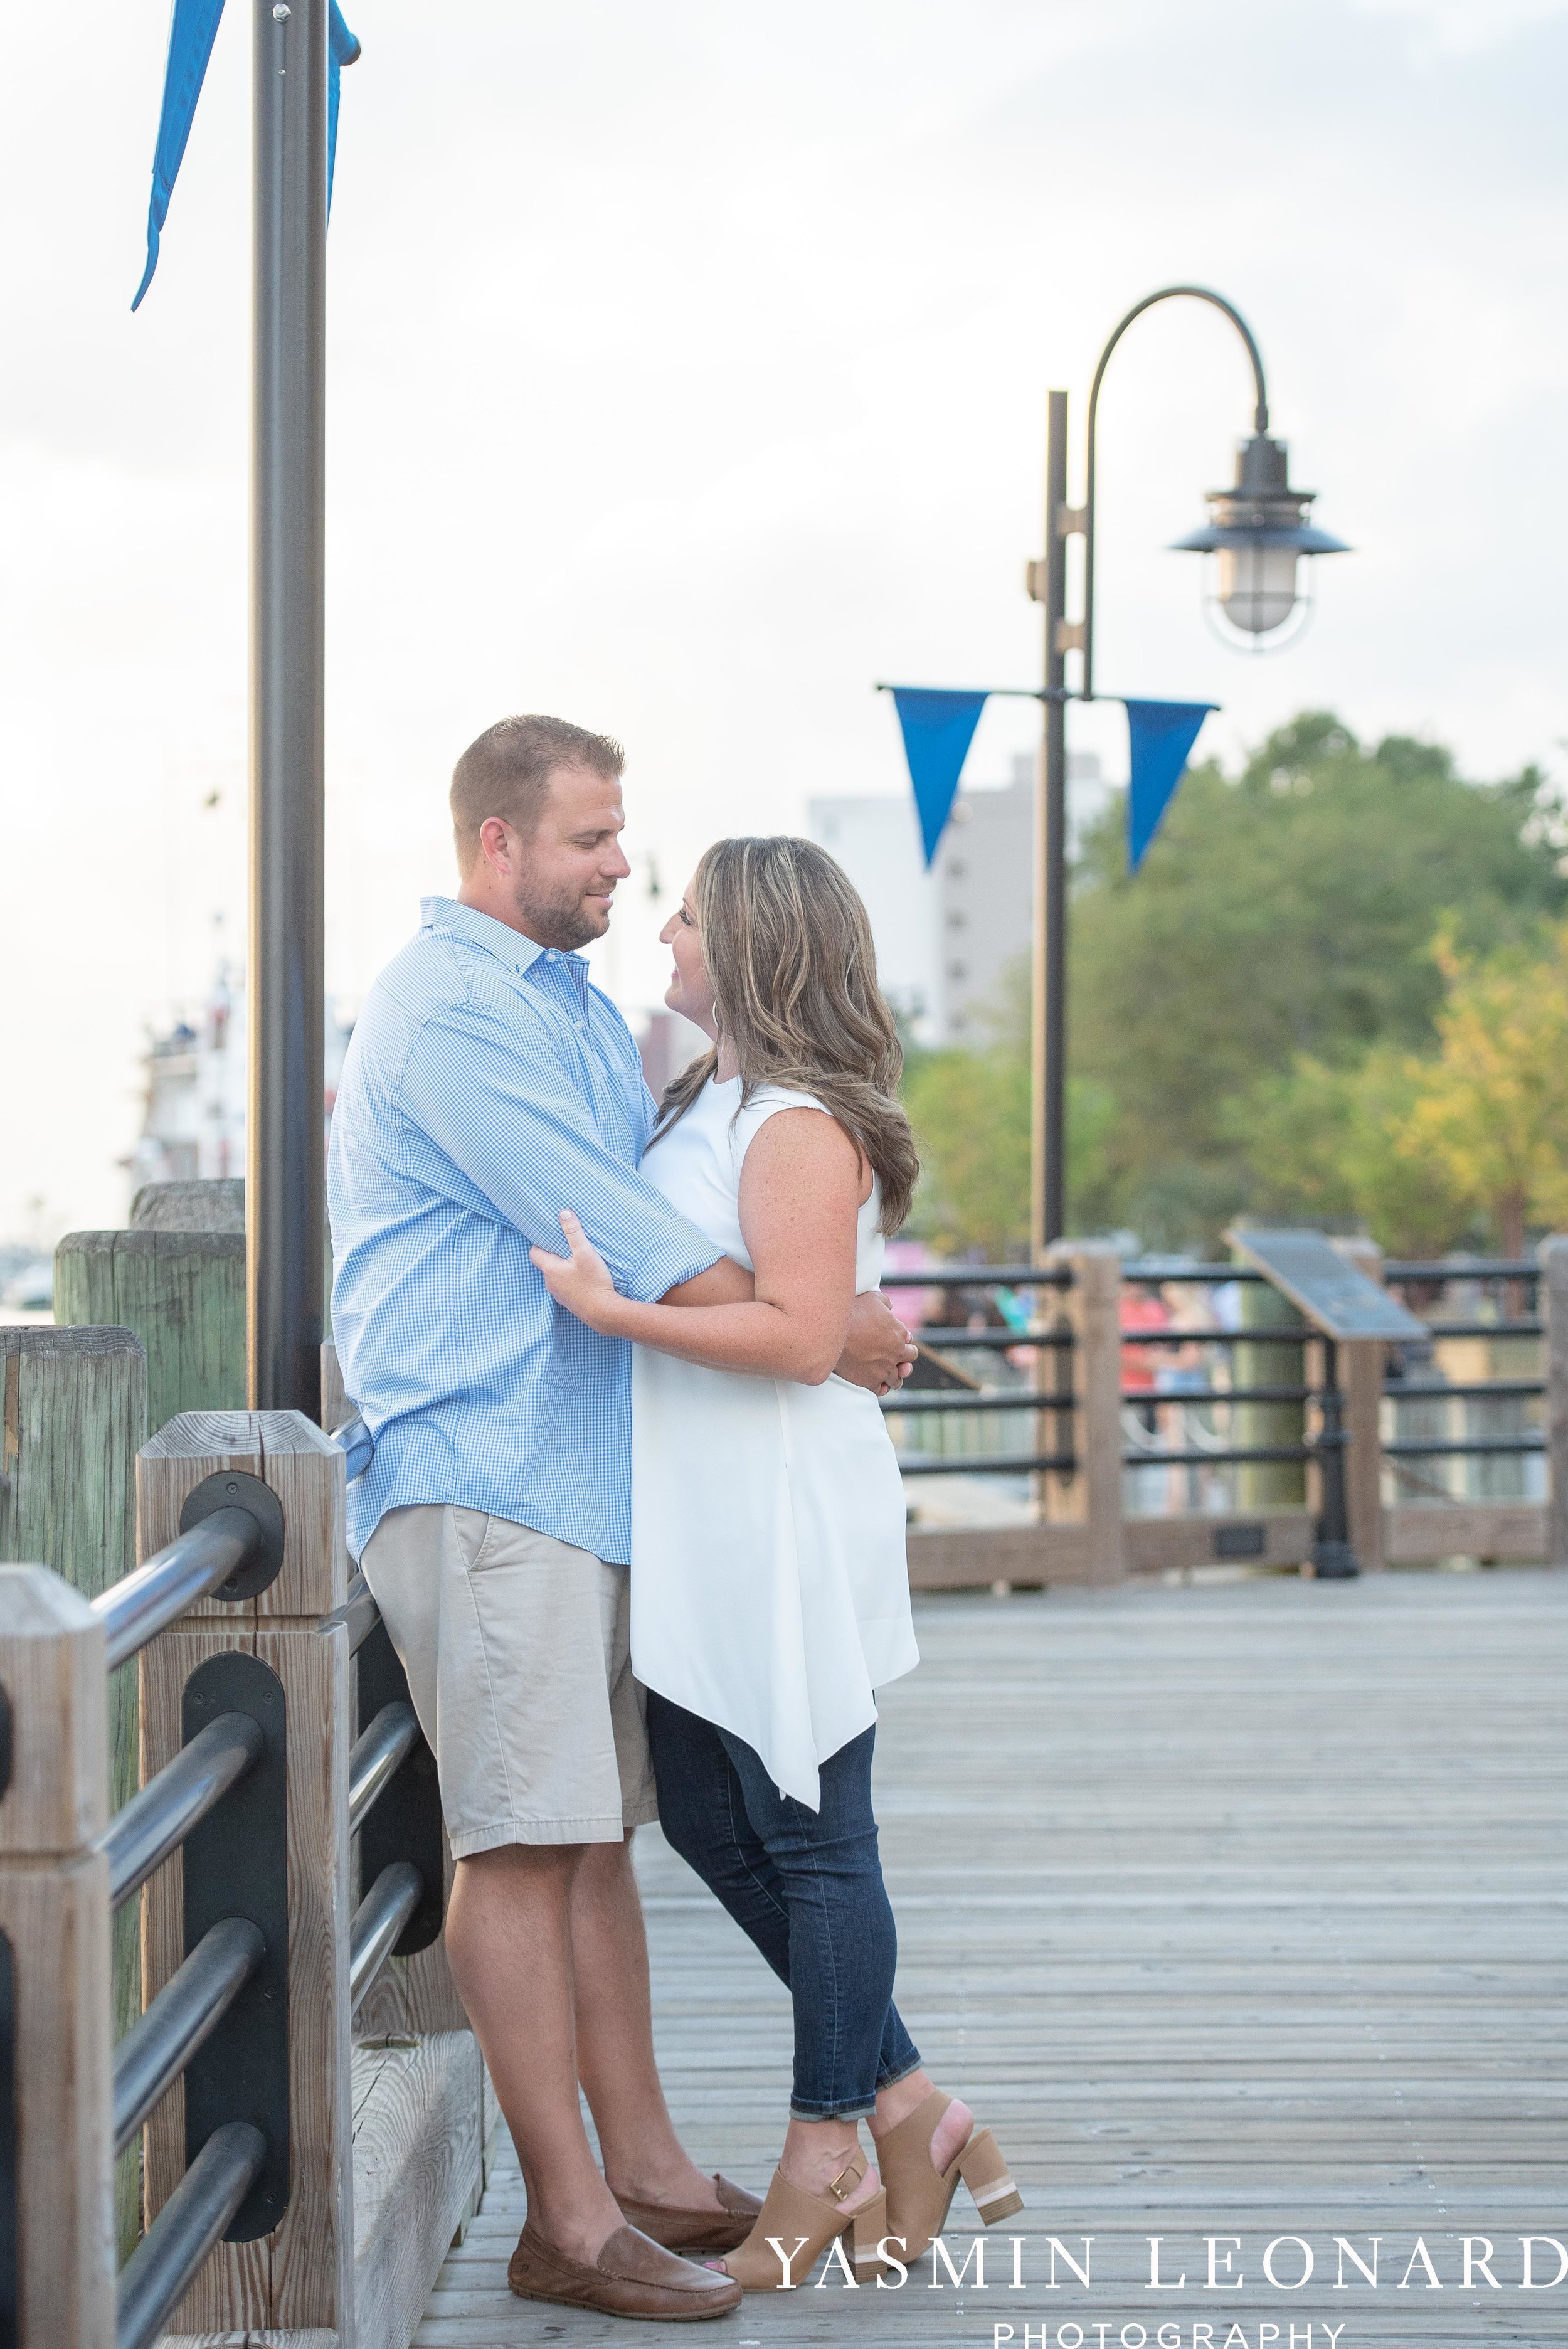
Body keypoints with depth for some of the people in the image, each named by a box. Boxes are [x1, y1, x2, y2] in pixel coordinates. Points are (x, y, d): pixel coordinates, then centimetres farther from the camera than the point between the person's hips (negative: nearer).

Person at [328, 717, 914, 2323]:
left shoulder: (580, 1009, 20)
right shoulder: (449, 1011, -13)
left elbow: (644, 1197, 29)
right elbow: (627, 1242, -17)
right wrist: (830, 1333, -9)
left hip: (585, 1474, 10)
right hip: (477, 1476, -10)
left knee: (596, 1834, 11)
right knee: (522, 1842, -8)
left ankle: (646, 2171, 17)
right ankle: (567, 2221, -5)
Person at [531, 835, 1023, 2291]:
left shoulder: (801, 1126, -15)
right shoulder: (709, 1102, 14)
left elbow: (803, 1337, -23)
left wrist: (615, 1311, -24)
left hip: (785, 1516, -10)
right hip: (699, 1520, 10)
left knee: (809, 1837, 1)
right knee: (706, 1819, 13)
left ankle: (827, 2158, 12)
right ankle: (908, 2108, 21)